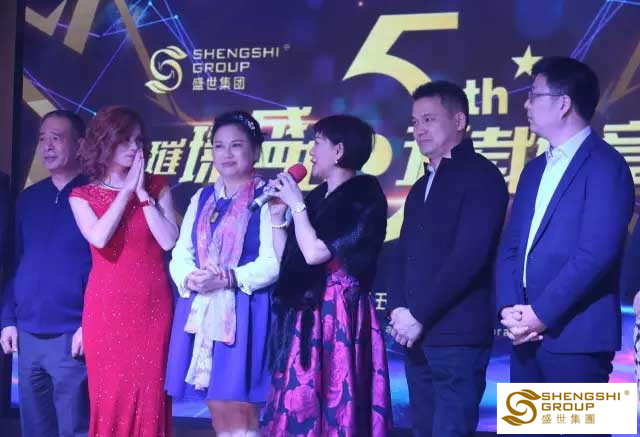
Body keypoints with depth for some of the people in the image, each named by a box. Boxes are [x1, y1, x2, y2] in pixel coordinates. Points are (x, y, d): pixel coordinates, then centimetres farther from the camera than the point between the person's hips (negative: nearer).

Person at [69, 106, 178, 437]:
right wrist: (126, 191, -9)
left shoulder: (157, 187, 6)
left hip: (152, 308, 0)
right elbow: (99, 238, -14)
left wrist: (143, 194, -8)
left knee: (150, 398, -1)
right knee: (109, 398, 0)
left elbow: (168, 241, -6)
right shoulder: (82, 196, 4)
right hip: (107, 310, 0)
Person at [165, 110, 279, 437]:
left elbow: (273, 262, -12)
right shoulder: (202, 199, 16)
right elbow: (180, 254, 12)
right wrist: (190, 278, -10)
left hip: (245, 313, -6)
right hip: (201, 312, 6)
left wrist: (227, 278, -23)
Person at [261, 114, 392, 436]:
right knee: (301, 406, 8)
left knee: (333, 406, -7)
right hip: (307, 317, 8)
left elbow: (315, 253, -18)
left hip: (340, 316, -8)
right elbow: (287, 260, 13)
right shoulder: (318, 197, 14)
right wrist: (277, 214, 7)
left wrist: (297, 204, -8)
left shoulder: (363, 196, -9)